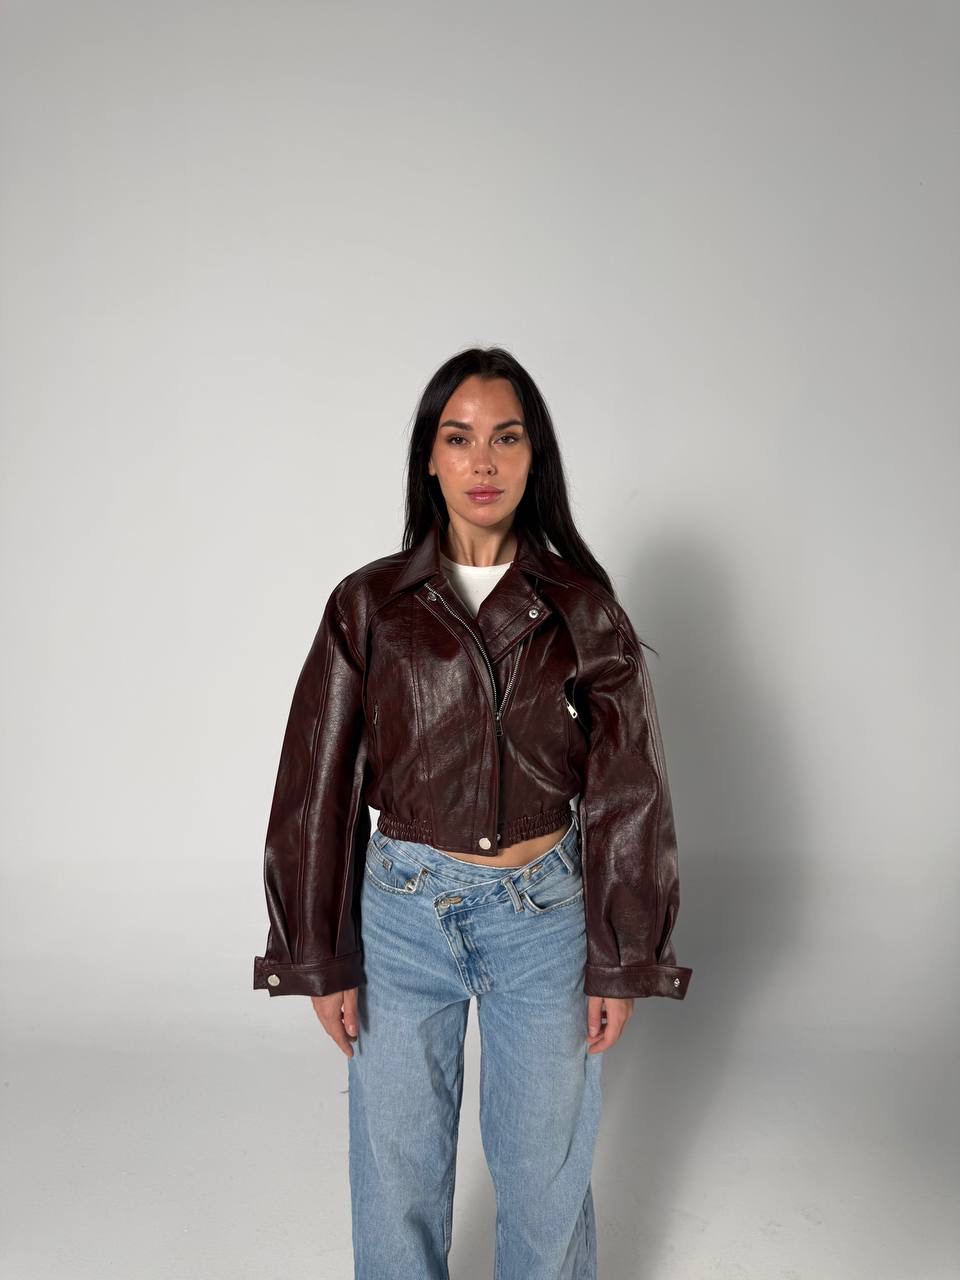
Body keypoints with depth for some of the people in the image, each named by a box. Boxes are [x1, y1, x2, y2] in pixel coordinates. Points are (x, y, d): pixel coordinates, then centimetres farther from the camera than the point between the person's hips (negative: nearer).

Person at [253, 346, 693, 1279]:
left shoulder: (582, 607, -3)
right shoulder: (368, 606, -4)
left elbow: (624, 792, -1)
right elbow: (320, 789, -1)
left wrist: (622, 961, -1)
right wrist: (322, 959, 0)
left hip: (546, 914, 0)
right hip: (403, 913, 0)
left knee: (546, 1167, 14)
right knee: (398, 1171, 14)